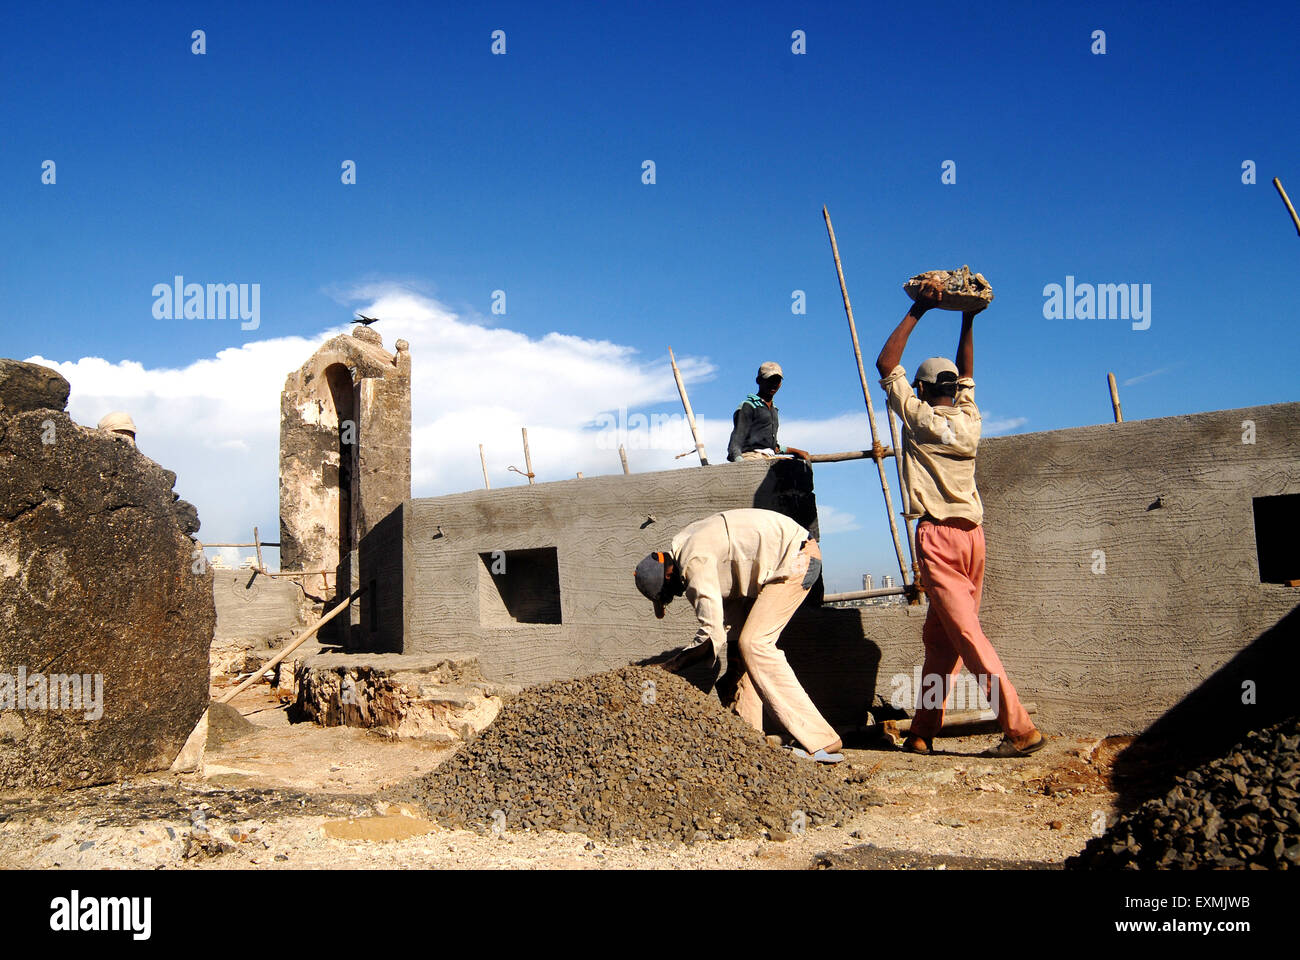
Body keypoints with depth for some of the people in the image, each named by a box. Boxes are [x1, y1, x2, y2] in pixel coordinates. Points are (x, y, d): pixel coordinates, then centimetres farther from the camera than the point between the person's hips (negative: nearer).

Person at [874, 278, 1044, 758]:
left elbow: (885, 365, 6)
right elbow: (965, 377, 30)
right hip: (973, 534, 6)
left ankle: (1020, 727, -13)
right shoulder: (969, 421, 12)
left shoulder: (919, 417, 0)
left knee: (967, 634, -9)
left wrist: (916, 312, 9)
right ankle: (923, 732, 14)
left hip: (938, 534, -6)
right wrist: (968, 322, 29)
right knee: (939, 638, 10)